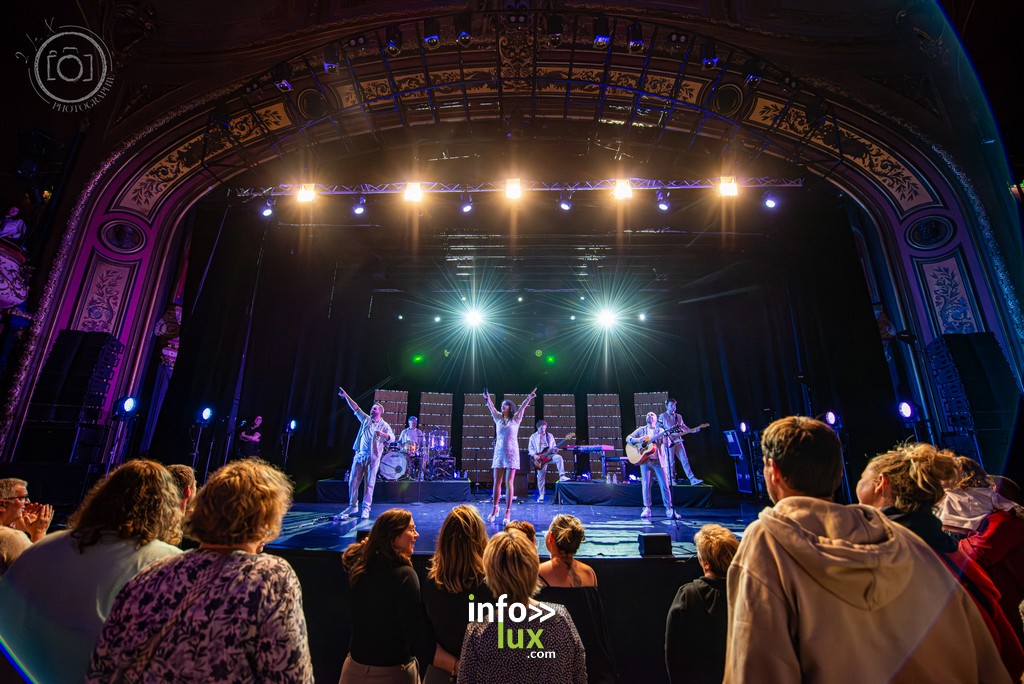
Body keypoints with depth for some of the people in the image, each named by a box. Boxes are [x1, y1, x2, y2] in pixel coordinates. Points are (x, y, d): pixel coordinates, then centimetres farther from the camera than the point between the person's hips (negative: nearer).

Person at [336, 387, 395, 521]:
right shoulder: (366, 419, 13)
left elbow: (392, 438, -13)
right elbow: (356, 408, 10)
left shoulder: (384, 425, 0)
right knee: (353, 481, 3)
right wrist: (346, 396, 4)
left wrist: (383, 434, -33)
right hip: (359, 456, 4)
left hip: (373, 458, -4)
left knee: (369, 484, -2)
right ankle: (353, 506, 16)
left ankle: (366, 509, 6)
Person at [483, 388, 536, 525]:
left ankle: (508, 512, 2)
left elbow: (522, 407, -11)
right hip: (499, 453, 3)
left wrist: (529, 398, -25)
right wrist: (487, 398, -17)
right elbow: (491, 407, 0)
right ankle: (495, 509, 21)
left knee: (509, 483, -4)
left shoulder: (515, 419, 3)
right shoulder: (498, 418, 11)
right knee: (497, 483, 6)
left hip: (511, 453, -3)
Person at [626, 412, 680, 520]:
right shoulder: (641, 430, 14)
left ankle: (669, 509, 4)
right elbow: (628, 438, 8)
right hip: (644, 459, 1)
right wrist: (638, 440, -11)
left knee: (665, 485, -3)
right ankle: (647, 509, 7)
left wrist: (666, 436, -23)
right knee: (646, 484, -2)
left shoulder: (661, 431, 11)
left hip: (659, 460, -1)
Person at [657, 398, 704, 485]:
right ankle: (671, 480, 12)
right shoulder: (663, 416, -1)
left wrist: (693, 430, 4)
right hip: (668, 442, -4)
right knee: (671, 462, -1)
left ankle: (692, 479, -1)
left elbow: (683, 427, 17)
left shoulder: (678, 416, 14)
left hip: (678, 441, 4)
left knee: (684, 460, 0)